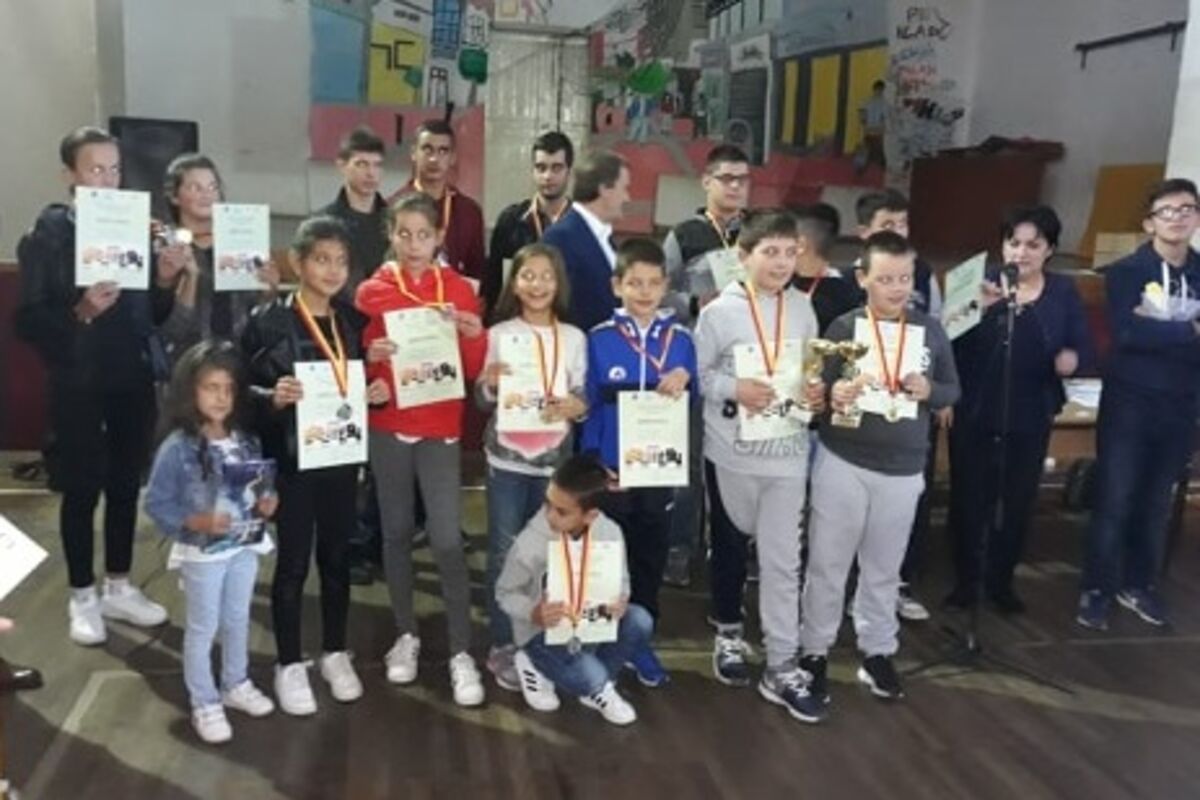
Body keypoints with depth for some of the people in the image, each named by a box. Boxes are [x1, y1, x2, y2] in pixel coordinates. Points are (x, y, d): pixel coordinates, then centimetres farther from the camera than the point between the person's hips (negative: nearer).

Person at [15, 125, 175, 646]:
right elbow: (28, 320, -10)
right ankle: (82, 597, 21)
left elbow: (155, 314, 7)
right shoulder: (46, 236, -6)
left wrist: (165, 281, -12)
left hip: (134, 379, 4)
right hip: (79, 383, -4)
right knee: (82, 490, 6)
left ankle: (119, 588, 27)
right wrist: (80, 312, -26)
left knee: (126, 485, 12)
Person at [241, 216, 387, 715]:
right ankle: (289, 665, 21)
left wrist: (375, 394, -7)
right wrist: (273, 398, -27)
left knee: (337, 558, 14)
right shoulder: (267, 321, -8)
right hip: (291, 459, -4)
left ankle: (335, 654, 29)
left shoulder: (353, 321, 6)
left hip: (342, 457, 4)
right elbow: (241, 388, -8)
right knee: (293, 562, 6)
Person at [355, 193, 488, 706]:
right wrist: (372, 356, -22)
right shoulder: (373, 291, 0)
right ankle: (406, 635, 26)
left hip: (441, 429, -1)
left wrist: (474, 336, -18)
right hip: (388, 428, 1)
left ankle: (461, 653, 4)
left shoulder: (458, 290, 1)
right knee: (397, 531, 10)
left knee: (447, 540, -6)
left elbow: (473, 370, 0)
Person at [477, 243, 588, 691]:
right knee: (504, 552, 3)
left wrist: (575, 406, -17)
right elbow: (482, 401, 3)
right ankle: (503, 647, 14)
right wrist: (490, 385, -19)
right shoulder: (499, 334, -1)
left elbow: (583, 399, 5)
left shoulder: (574, 338, 2)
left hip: (555, 460, 2)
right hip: (506, 458, -1)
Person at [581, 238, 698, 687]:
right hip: (609, 471, -2)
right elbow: (588, 406, -3)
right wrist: (593, 464, -11)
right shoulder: (599, 338, -6)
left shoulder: (680, 339, 0)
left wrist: (683, 380, -15)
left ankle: (640, 640, 30)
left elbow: (691, 405, 6)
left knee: (650, 560, 14)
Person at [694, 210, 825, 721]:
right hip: (731, 450, -2)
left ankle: (782, 668, 12)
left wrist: (818, 391, -8)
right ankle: (728, 634, 37)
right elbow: (695, 374, -6)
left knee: (783, 559, 3)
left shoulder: (803, 309, 3)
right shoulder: (720, 311, -7)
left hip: (788, 450, 2)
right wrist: (734, 389, -21)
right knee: (729, 545, 16)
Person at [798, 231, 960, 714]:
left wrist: (929, 392, -13)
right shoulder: (843, 327, -7)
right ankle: (815, 652, 22)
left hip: (904, 470, 2)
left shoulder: (931, 329, 0)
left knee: (884, 568, 16)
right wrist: (833, 397, -29)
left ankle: (877, 652, 32)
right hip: (842, 463, -2)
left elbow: (953, 389, 8)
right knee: (828, 564, 7)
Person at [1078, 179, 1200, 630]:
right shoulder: (1125, 272, -5)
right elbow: (1126, 332, -21)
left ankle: (1139, 585, 28)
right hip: (1128, 404, -4)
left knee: (1156, 502, 14)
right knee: (1114, 501, 0)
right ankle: (1098, 589, 13)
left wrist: (1156, 328, -16)